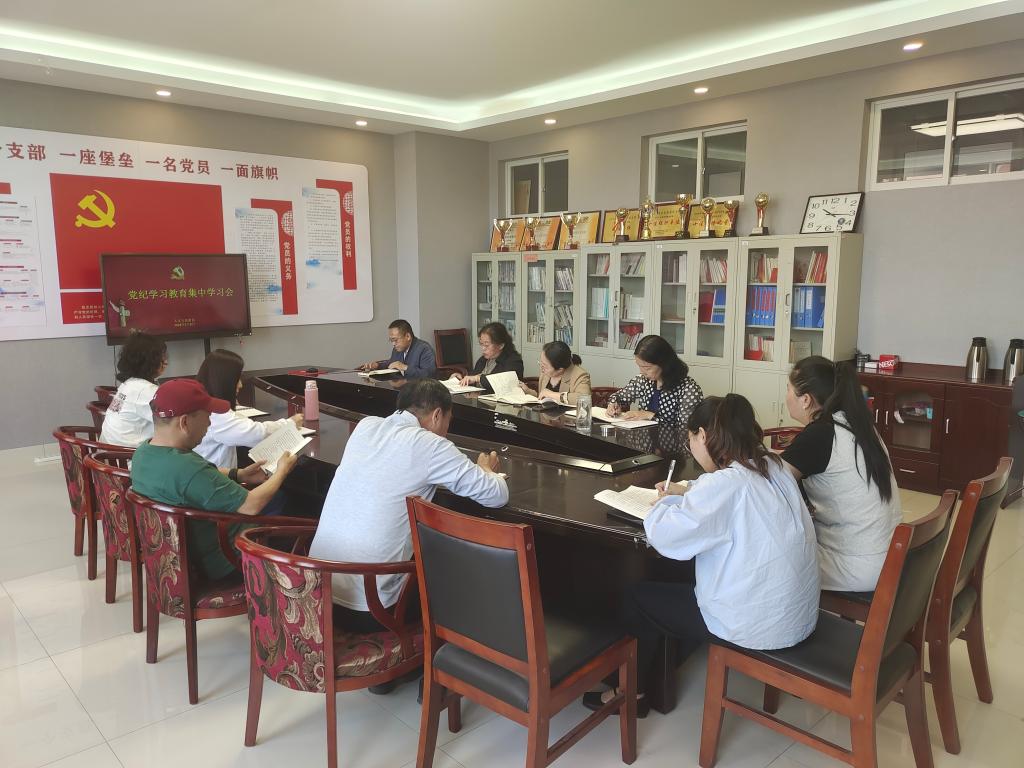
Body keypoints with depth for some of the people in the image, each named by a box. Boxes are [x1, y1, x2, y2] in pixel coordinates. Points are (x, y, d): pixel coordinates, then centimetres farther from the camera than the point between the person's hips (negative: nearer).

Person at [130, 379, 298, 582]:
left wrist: (238, 474, 5)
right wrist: (282, 470, -13)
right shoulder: (188, 469, -36)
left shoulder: (143, 451, -7)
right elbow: (252, 506, -29)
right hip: (220, 562, -9)